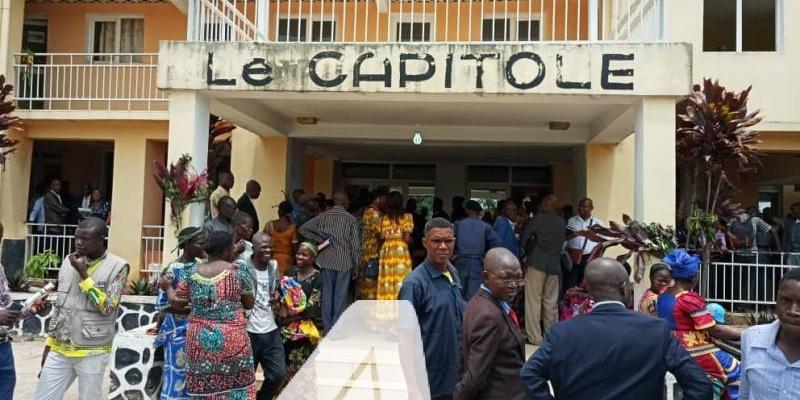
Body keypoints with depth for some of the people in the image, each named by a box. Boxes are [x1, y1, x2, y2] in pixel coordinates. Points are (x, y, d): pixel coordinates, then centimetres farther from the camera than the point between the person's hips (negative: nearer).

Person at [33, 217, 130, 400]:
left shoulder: (117, 266, -10)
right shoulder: (69, 261, 7)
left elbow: (107, 308, -17)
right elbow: (59, 305, 15)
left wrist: (84, 275, -17)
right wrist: (50, 342, 14)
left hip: (92, 353, -5)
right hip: (59, 349, 5)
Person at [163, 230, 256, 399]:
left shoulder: (191, 272, 2)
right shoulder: (239, 271, -6)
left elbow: (176, 302, 7)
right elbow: (249, 304, 0)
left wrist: (168, 286, 26)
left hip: (199, 339, 3)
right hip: (232, 339, -3)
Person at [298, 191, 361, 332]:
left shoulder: (323, 216, 3)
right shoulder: (351, 219, -5)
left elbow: (303, 229, 2)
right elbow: (355, 244, -6)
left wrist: (318, 239, 5)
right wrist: (355, 263, 4)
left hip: (327, 261, 3)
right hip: (344, 261, -3)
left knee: (327, 294, 10)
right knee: (340, 295, 4)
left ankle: (327, 328, 16)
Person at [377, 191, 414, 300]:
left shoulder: (383, 219, 2)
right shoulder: (406, 218, -5)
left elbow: (381, 238, 0)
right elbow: (407, 238, -10)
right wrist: (411, 240, 11)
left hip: (386, 253, 2)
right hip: (401, 252, -2)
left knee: (387, 280, 7)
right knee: (400, 280, 2)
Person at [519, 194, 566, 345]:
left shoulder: (537, 219, -6)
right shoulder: (562, 222, 8)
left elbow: (523, 239, 0)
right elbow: (560, 243, 14)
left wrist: (525, 253, 16)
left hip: (537, 263, -5)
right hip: (554, 266, 5)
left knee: (533, 300, -1)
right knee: (551, 302, 12)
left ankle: (535, 337, -2)